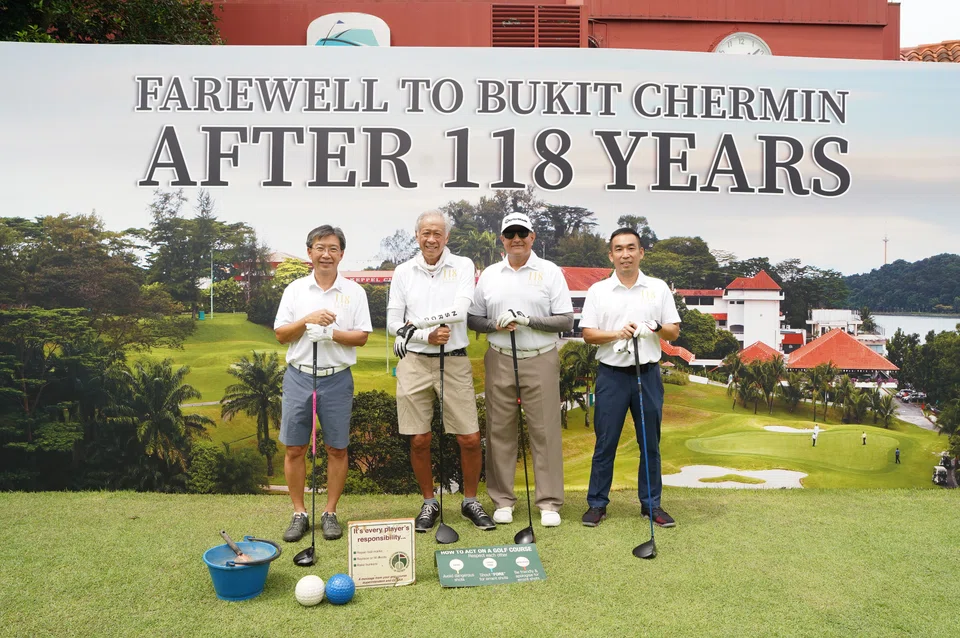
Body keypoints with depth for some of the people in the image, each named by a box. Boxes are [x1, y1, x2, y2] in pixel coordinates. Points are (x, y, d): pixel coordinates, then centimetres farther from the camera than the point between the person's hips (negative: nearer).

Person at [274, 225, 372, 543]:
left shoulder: (354, 291, 3)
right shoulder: (295, 289, 7)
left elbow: (361, 336, -1)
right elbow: (280, 334, 4)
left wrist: (330, 332, -16)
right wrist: (307, 320, -12)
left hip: (337, 378, -1)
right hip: (299, 376, 1)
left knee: (337, 449, 5)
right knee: (294, 448, 4)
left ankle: (330, 513, 19)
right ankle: (299, 514, 18)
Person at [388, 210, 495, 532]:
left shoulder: (463, 265, 3)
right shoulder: (403, 271, 8)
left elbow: (460, 309, -12)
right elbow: (393, 323, 4)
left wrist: (416, 323, -8)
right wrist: (427, 335, -11)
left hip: (454, 362, -1)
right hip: (415, 362, 1)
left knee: (470, 439, 0)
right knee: (419, 440, 5)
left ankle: (470, 501, 22)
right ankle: (429, 503, 25)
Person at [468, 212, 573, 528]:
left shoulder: (550, 271, 3)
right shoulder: (489, 275, 11)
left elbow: (566, 320, -2)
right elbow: (473, 319, 11)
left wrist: (529, 320, -14)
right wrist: (495, 324, -9)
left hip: (540, 361, -2)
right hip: (499, 361, 2)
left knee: (545, 431, -1)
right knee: (500, 431, 5)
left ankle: (549, 502, 10)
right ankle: (502, 500, 17)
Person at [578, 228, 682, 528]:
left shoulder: (659, 288, 7)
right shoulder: (598, 290, 3)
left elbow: (674, 331, 6)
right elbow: (588, 334, -1)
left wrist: (657, 328, -15)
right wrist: (617, 334, -17)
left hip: (648, 373, 1)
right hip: (612, 374, -1)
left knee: (650, 443, 8)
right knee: (605, 443, 4)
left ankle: (651, 504, 22)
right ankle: (597, 503, 15)